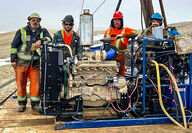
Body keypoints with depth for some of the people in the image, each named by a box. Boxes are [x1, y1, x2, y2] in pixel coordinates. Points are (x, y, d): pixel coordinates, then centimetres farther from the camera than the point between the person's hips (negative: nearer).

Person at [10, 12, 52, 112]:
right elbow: (14, 46, 4)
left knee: (35, 83, 0)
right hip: (21, 62, 0)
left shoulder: (43, 31, 7)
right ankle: (22, 103, 20)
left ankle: (35, 104, 12)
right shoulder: (21, 31, 3)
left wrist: (40, 40, -32)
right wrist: (13, 59, -2)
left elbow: (49, 38, -12)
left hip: (35, 63, 1)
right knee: (21, 83, 6)